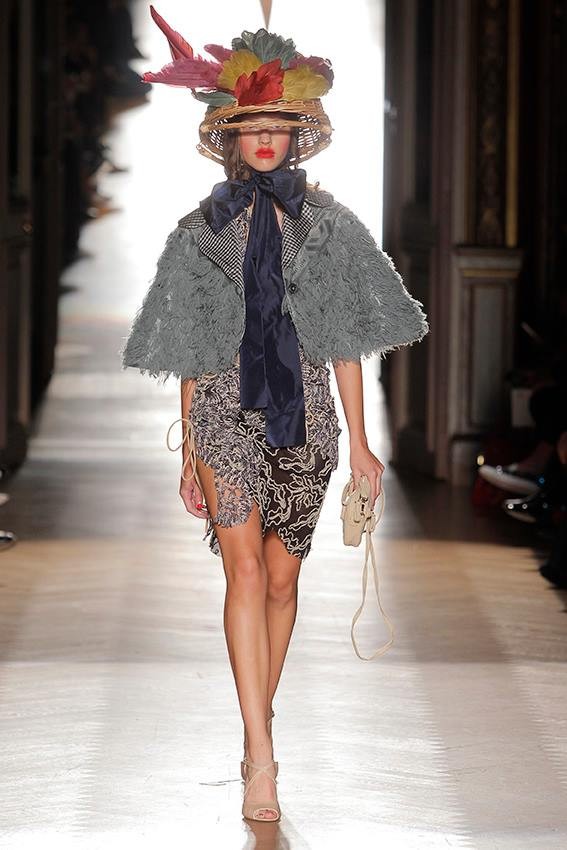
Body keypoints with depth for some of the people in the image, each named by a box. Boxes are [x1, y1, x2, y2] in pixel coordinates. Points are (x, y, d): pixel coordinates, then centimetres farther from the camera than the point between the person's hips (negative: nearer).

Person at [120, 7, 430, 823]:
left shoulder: (329, 224, 6)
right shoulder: (202, 230, 4)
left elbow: (347, 342, 6)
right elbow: (192, 356, 7)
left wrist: (360, 444, 4)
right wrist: (188, 455, 7)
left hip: (303, 418, 2)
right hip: (227, 416, -1)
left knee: (283, 577, 6)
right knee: (246, 572, -13)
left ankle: (260, 727, 24)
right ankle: (261, 757, -17)